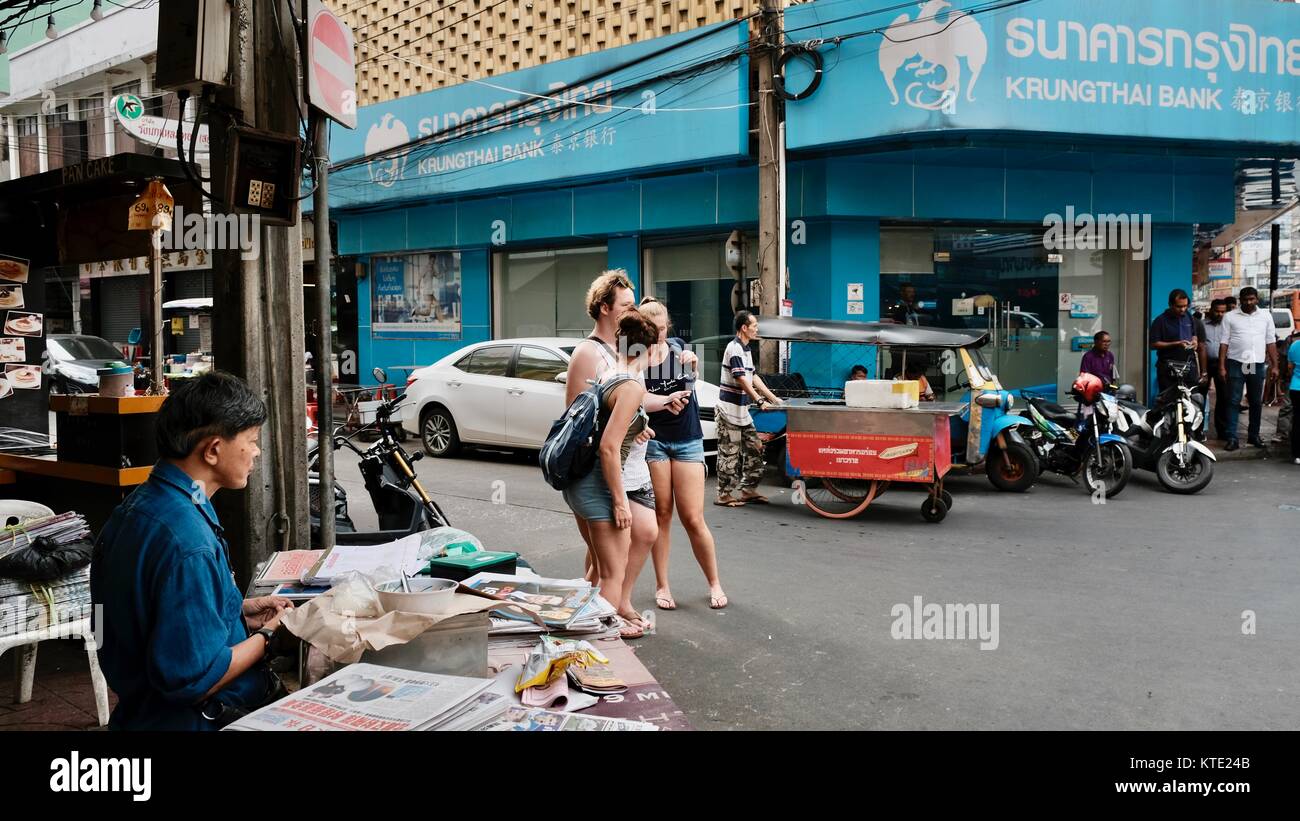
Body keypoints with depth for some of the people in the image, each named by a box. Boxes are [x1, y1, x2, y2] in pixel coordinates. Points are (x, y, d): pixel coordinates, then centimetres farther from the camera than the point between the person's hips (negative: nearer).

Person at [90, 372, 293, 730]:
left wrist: (238, 611, 8)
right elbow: (192, 679, -26)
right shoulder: (188, 543, -28)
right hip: (193, 718, -10)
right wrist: (268, 634, -13)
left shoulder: (137, 506, 4)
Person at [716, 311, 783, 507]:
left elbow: (753, 377, 18)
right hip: (730, 409, -10)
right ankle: (724, 495, 3)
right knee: (730, 453, -4)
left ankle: (748, 490, 17)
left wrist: (773, 398, 13)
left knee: (755, 449, 10)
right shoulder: (734, 348, -14)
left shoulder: (746, 350, 16)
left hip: (742, 410, 10)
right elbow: (741, 379, -22)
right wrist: (760, 401, -26)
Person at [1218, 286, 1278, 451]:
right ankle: (1232, 438, -3)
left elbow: (1271, 342, 10)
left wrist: (1274, 365, 4)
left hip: (1258, 365, 3)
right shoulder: (1230, 317, 2)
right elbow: (1224, 343, 0)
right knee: (1233, 402, -3)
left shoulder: (1266, 316, 8)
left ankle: (1254, 435, 21)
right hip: (1236, 364, -3)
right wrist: (1222, 366, -6)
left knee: (1256, 402, 10)